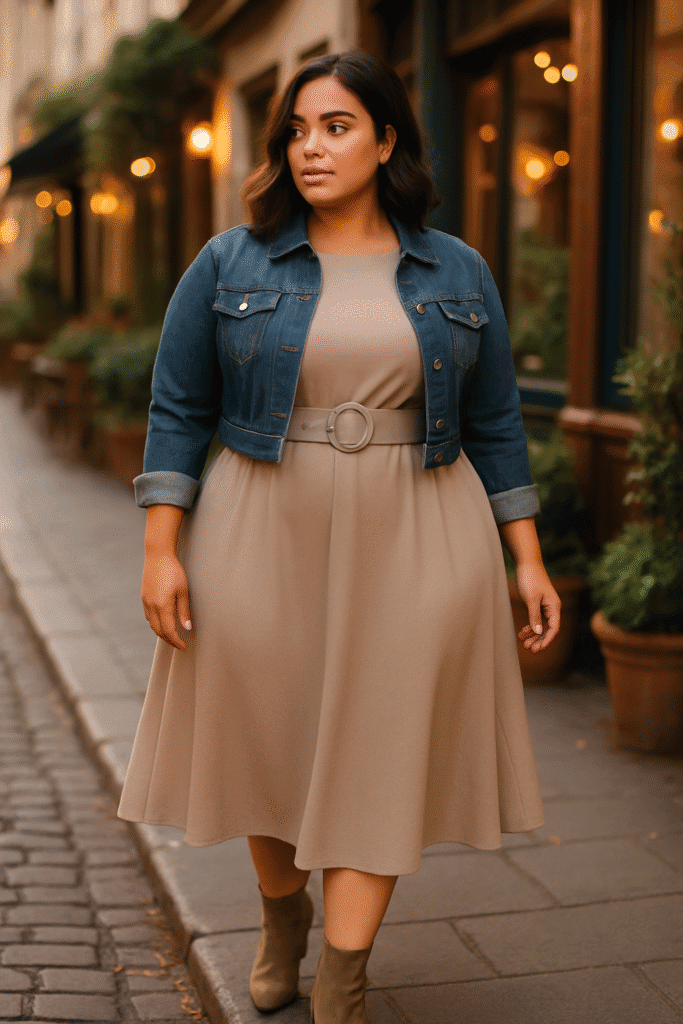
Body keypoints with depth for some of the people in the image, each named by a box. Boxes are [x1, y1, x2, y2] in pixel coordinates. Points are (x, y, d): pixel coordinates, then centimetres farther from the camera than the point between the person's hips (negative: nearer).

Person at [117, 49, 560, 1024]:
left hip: (411, 551, 0)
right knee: (270, 739, 11)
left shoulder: (457, 274, 4)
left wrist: (528, 558, 3)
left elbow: (495, 424, 7)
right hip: (266, 542, 0)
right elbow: (179, 412, 0)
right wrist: (162, 550, -7)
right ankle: (281, 919, 38)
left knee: (378, 755, -1)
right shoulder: (228, 265, 1)